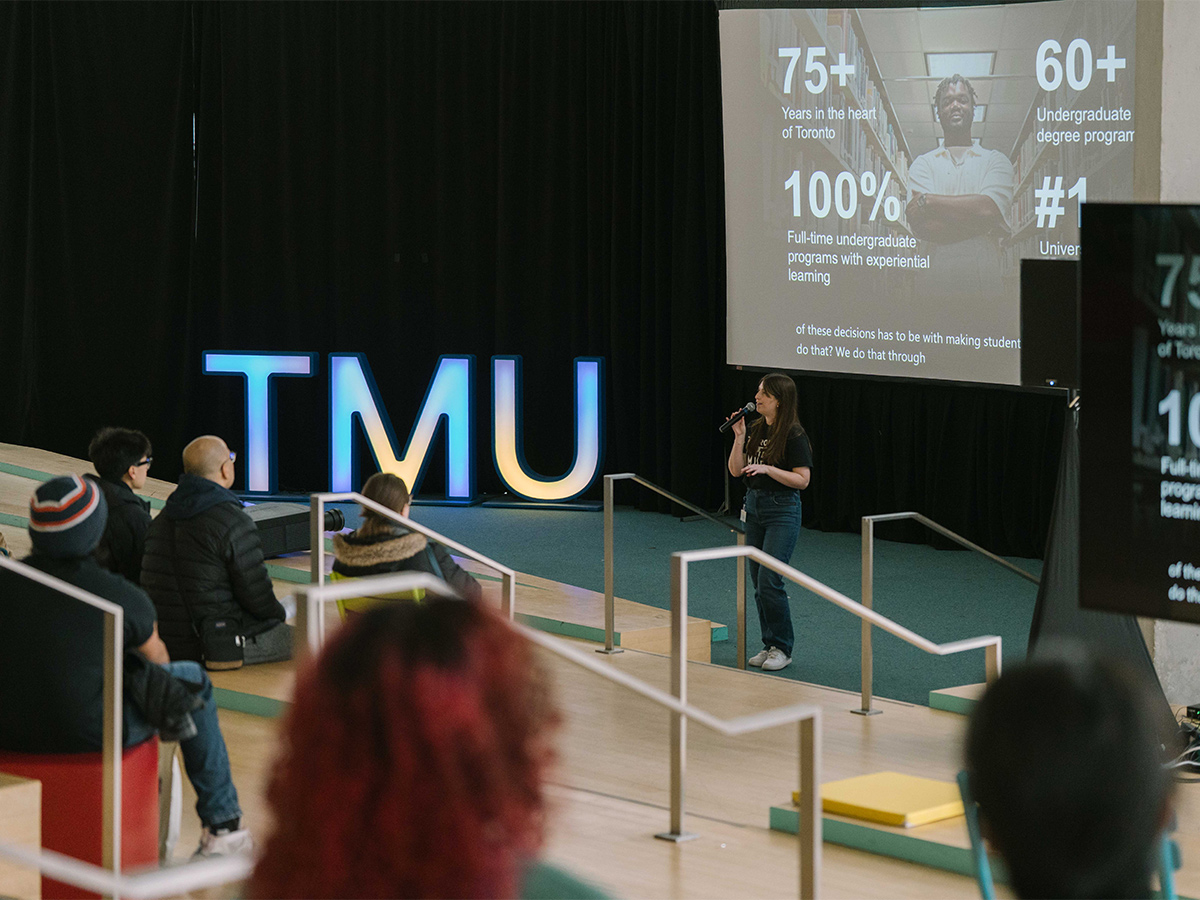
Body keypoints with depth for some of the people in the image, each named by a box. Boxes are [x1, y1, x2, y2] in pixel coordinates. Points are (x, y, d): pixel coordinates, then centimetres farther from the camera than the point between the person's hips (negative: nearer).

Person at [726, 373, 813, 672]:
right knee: (758, 582, 10)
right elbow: (735, 470, 7)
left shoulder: (793, 435, -12)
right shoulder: (755, 430, 9)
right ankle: (770, 645, 19)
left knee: (770, 581, -12)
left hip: (782, 511, -8)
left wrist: (767, 469, -24)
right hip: (754, 506, 8)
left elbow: (802, 479, -15)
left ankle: (782, 649, 0)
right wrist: (739, 437, -5)